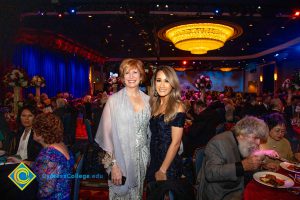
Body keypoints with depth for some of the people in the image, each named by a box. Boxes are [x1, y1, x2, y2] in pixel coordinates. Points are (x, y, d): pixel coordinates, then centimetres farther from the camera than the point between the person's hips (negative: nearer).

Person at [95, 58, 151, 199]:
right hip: (121, 157, -3)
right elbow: (107, 133, -11)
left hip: (142, 157, 4)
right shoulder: (114, 100, -10)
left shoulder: (147, 99, 2)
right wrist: (113, 164, -14)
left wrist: (148, 156, 6)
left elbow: (149, 129, 9)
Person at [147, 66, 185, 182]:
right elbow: (153, 136, 8)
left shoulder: (177, 107, -16)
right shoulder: (155, 104, 4)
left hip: (169, 165, -6)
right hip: (153, 162, 6)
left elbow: (175, 142, -18)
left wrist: (163, 170, -15)